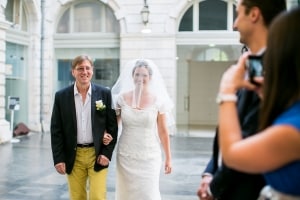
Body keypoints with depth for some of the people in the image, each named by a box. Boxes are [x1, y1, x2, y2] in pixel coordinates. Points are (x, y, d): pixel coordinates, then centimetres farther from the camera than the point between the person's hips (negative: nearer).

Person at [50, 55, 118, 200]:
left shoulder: (105, 94, -1)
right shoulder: (61, 96, 0)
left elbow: (112, 126, 1)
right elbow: (56, 130, 1)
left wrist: (107, 153, -6)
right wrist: (58, 158, -4)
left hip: (97, 155, -1)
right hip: (73, 156, 1)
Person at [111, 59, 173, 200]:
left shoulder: (158, 100, -4)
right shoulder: (122, 98, -1)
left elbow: (163, 131, 0)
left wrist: (168, 158, 2)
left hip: (149, 157, -1)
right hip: (126, 156, 2)